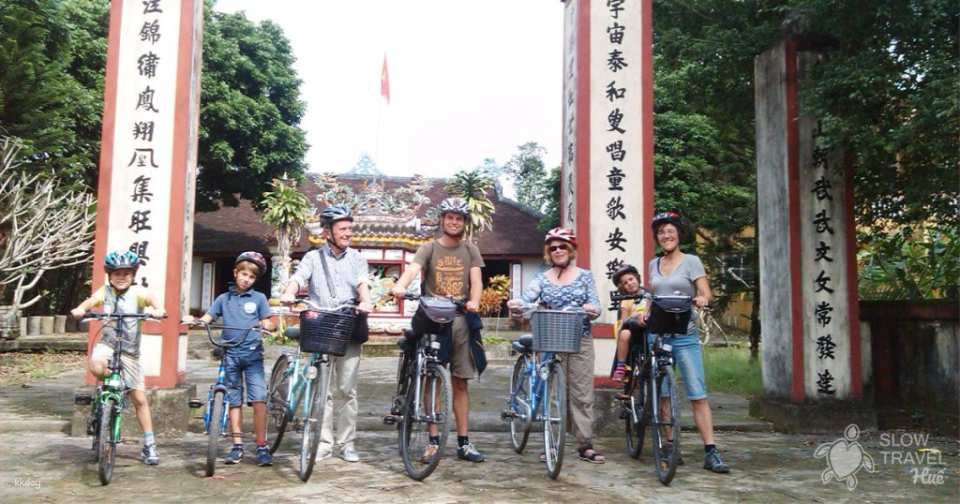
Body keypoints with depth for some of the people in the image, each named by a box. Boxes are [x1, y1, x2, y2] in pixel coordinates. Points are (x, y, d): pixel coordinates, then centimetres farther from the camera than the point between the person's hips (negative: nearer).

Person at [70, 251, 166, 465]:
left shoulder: (137, 292, -9)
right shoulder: (104, 291, -2)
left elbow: (150, 298, -28)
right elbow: (91, 300, -16)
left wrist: (157, 309, -50)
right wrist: (80, 309, -39)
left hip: (130, 351, 0)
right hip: (107, 344, 1)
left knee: (139, 399, 1)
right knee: (96, 367, -37)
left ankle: (149, 445, 12)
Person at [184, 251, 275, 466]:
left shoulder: (259, 298, 7)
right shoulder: (223, 299, 12)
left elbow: (267, 322, 1)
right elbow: (207, 318, 5)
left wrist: (267, 325, -22)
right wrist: (193, 320, -15)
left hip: (252, 353, -2)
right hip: (230, 354, 2)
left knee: (259, 398, -12)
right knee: (234, 400, 8)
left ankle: (262, 447, -7)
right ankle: (237, 446, 17)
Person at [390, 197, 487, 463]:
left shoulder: (470, 250, 10)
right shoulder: (429, 248, 4)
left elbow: (476, 279, -1)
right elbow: (413, 269, -15)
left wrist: (474, 301, -23)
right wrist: (400, 286, -37)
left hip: (461, 319, 2)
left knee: (460, 383, 6)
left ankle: (463, 443, 13)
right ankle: (433, 440, 11)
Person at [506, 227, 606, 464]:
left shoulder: (585, 276, 8)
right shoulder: (542, 278, 8)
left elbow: (595, 306, 1)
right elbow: (526, 300, -7)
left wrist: (593, 309, -23)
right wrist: (515, 305, -30)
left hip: (580, 341, 0)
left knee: (582, 394, 0)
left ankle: (586, 445, 6)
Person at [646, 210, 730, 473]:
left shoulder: (691, 261, 1)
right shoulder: (654, 264, 14)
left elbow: (706, 292, -7)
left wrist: (702, 299, -29)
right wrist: (646, 312, 2)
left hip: (685, 335, -4)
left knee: (698, 394, -8)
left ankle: (711, 452, -7)